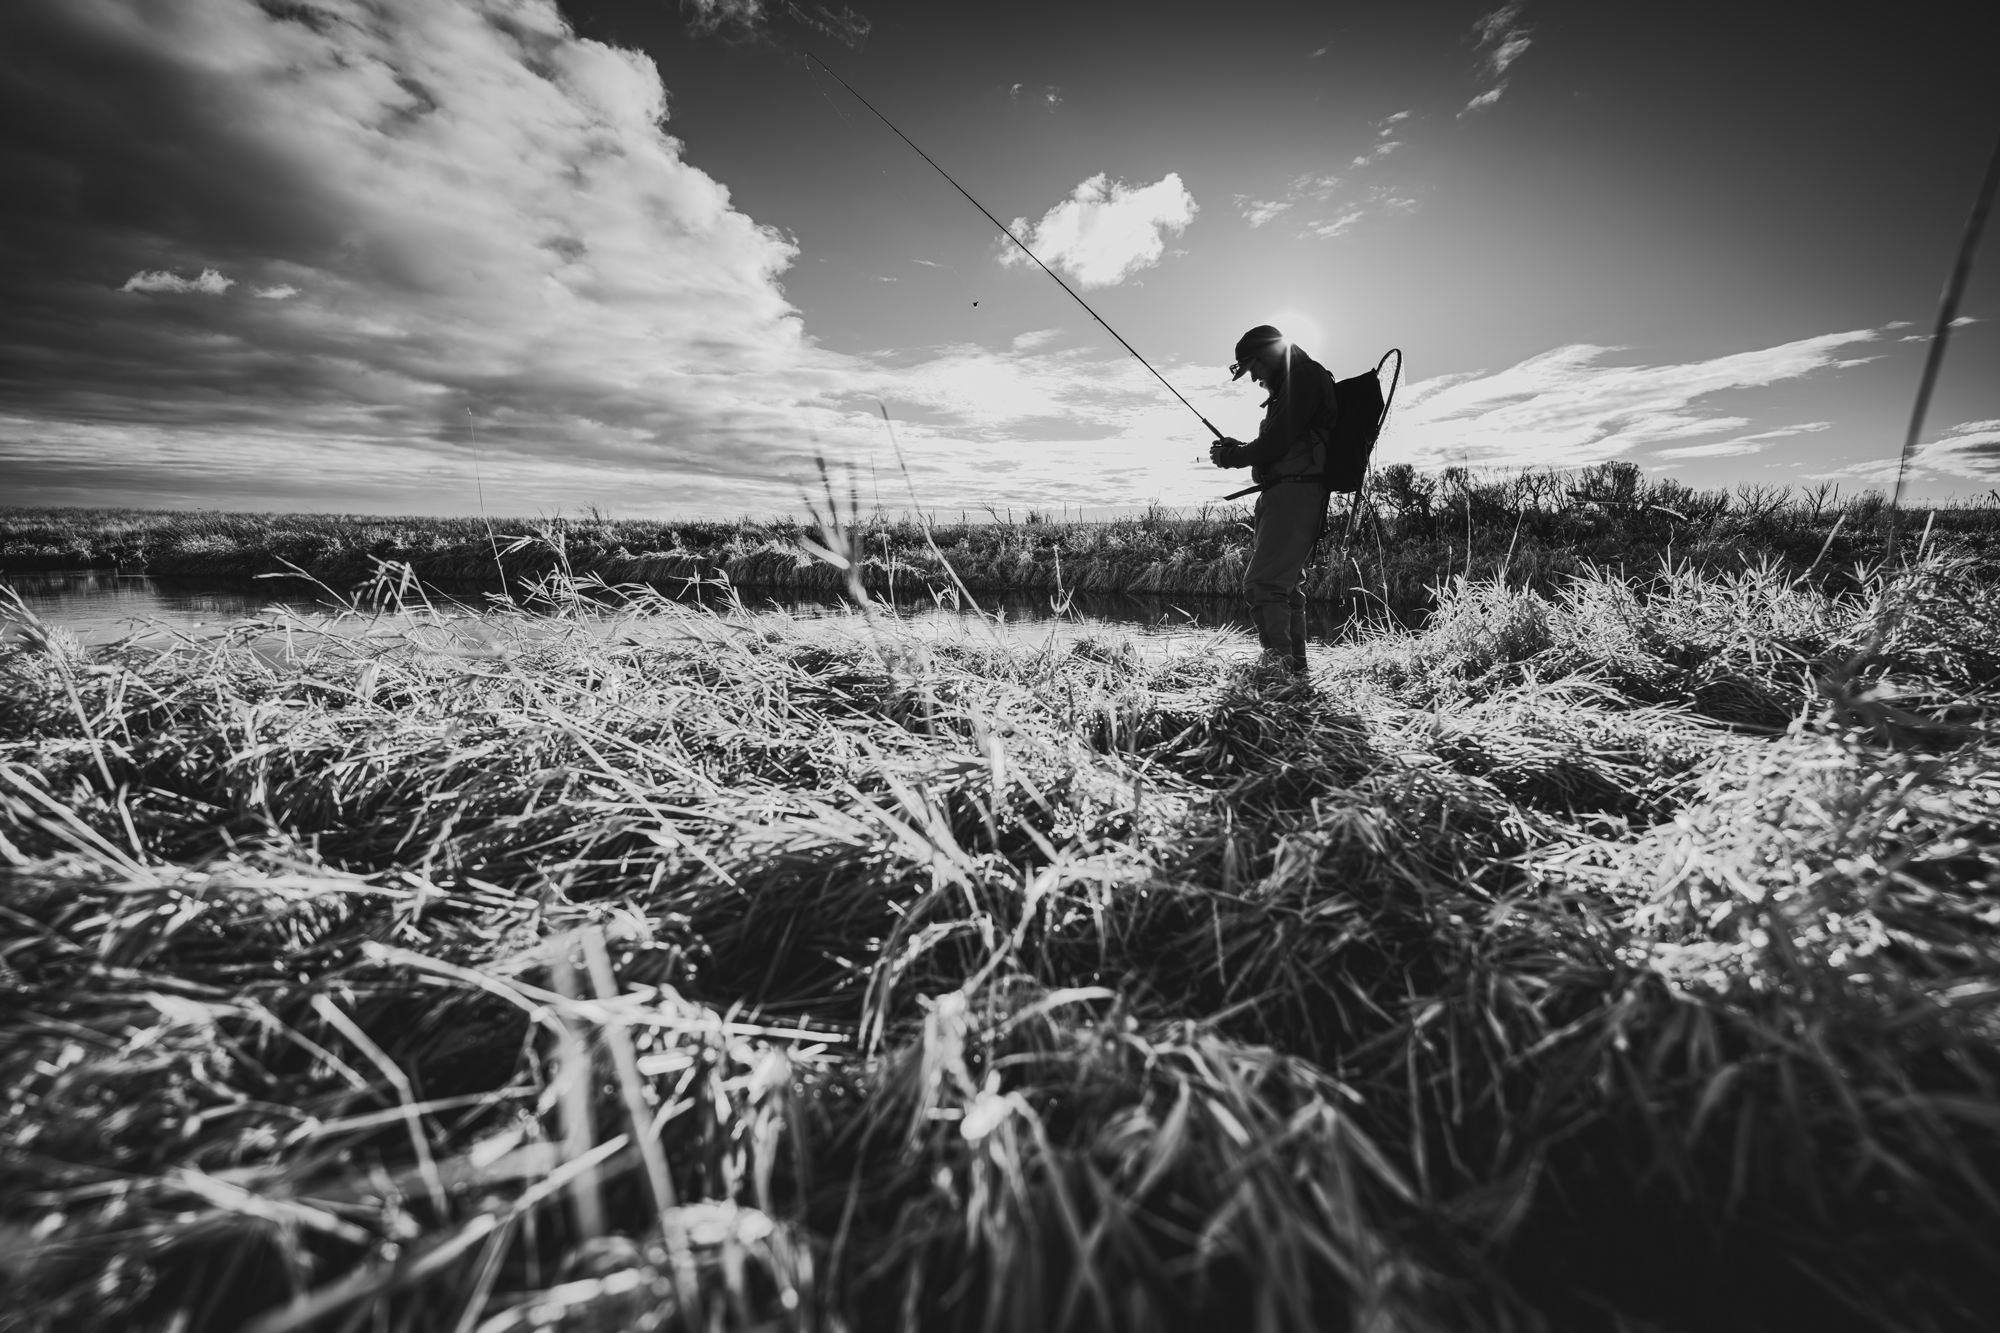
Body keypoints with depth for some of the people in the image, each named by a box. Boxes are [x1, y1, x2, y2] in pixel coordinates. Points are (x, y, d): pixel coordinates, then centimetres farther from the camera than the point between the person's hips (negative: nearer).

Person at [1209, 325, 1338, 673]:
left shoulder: (1303, 374, -4)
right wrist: (1237, 450, 14)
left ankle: (1278, 660, -21)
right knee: (1287, 585, 12)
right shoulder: (1291, 385, 26)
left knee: (1262, 583, -18)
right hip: (1289, 496, 11)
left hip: (1294, 494, -11)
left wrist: (1230, 455, -1)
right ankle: (1293, 664, 17)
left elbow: (1275, 444, -14)